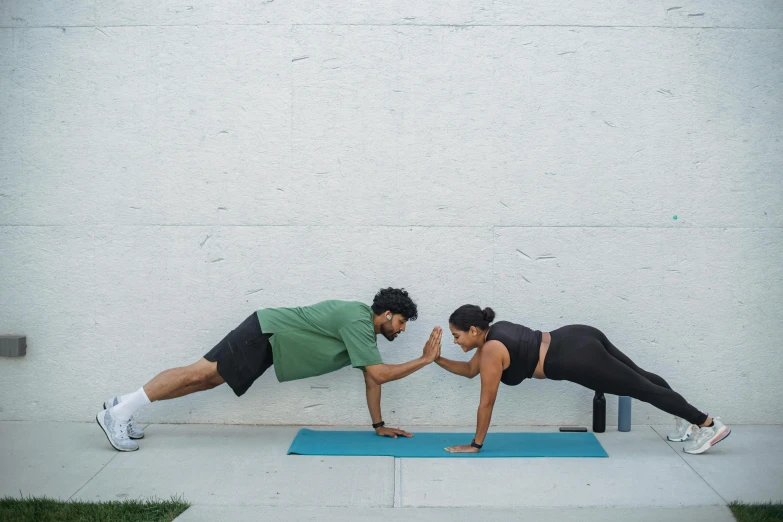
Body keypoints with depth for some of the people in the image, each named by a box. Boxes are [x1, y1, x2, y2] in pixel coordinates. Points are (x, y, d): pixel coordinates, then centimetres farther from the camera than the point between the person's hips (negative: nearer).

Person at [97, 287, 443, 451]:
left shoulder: (366, 329, 10)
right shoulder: (358, 322, -19)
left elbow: (371, 380, 15)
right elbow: (379, 374, -25)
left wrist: (379, 425, 14)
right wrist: (425, 360, -19)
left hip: (270, 343, 9)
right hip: (266, 333, -9)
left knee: (206, 379, 6)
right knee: (200, 373, -11)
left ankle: (123, 409, 8)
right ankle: (117, 413, -10)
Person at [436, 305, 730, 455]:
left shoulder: (491, 352, -13)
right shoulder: (492, 332, 12)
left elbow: (486, 403, -9)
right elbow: (470, 370, 27)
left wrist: (475, 444, -1)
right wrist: (438, 360, 19)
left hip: (578, 359, -9)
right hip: (579, 339, 9)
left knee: (642, 388, -2)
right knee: (640, 378, 20)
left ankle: (710, 425, 6)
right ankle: (687, 420, 35)